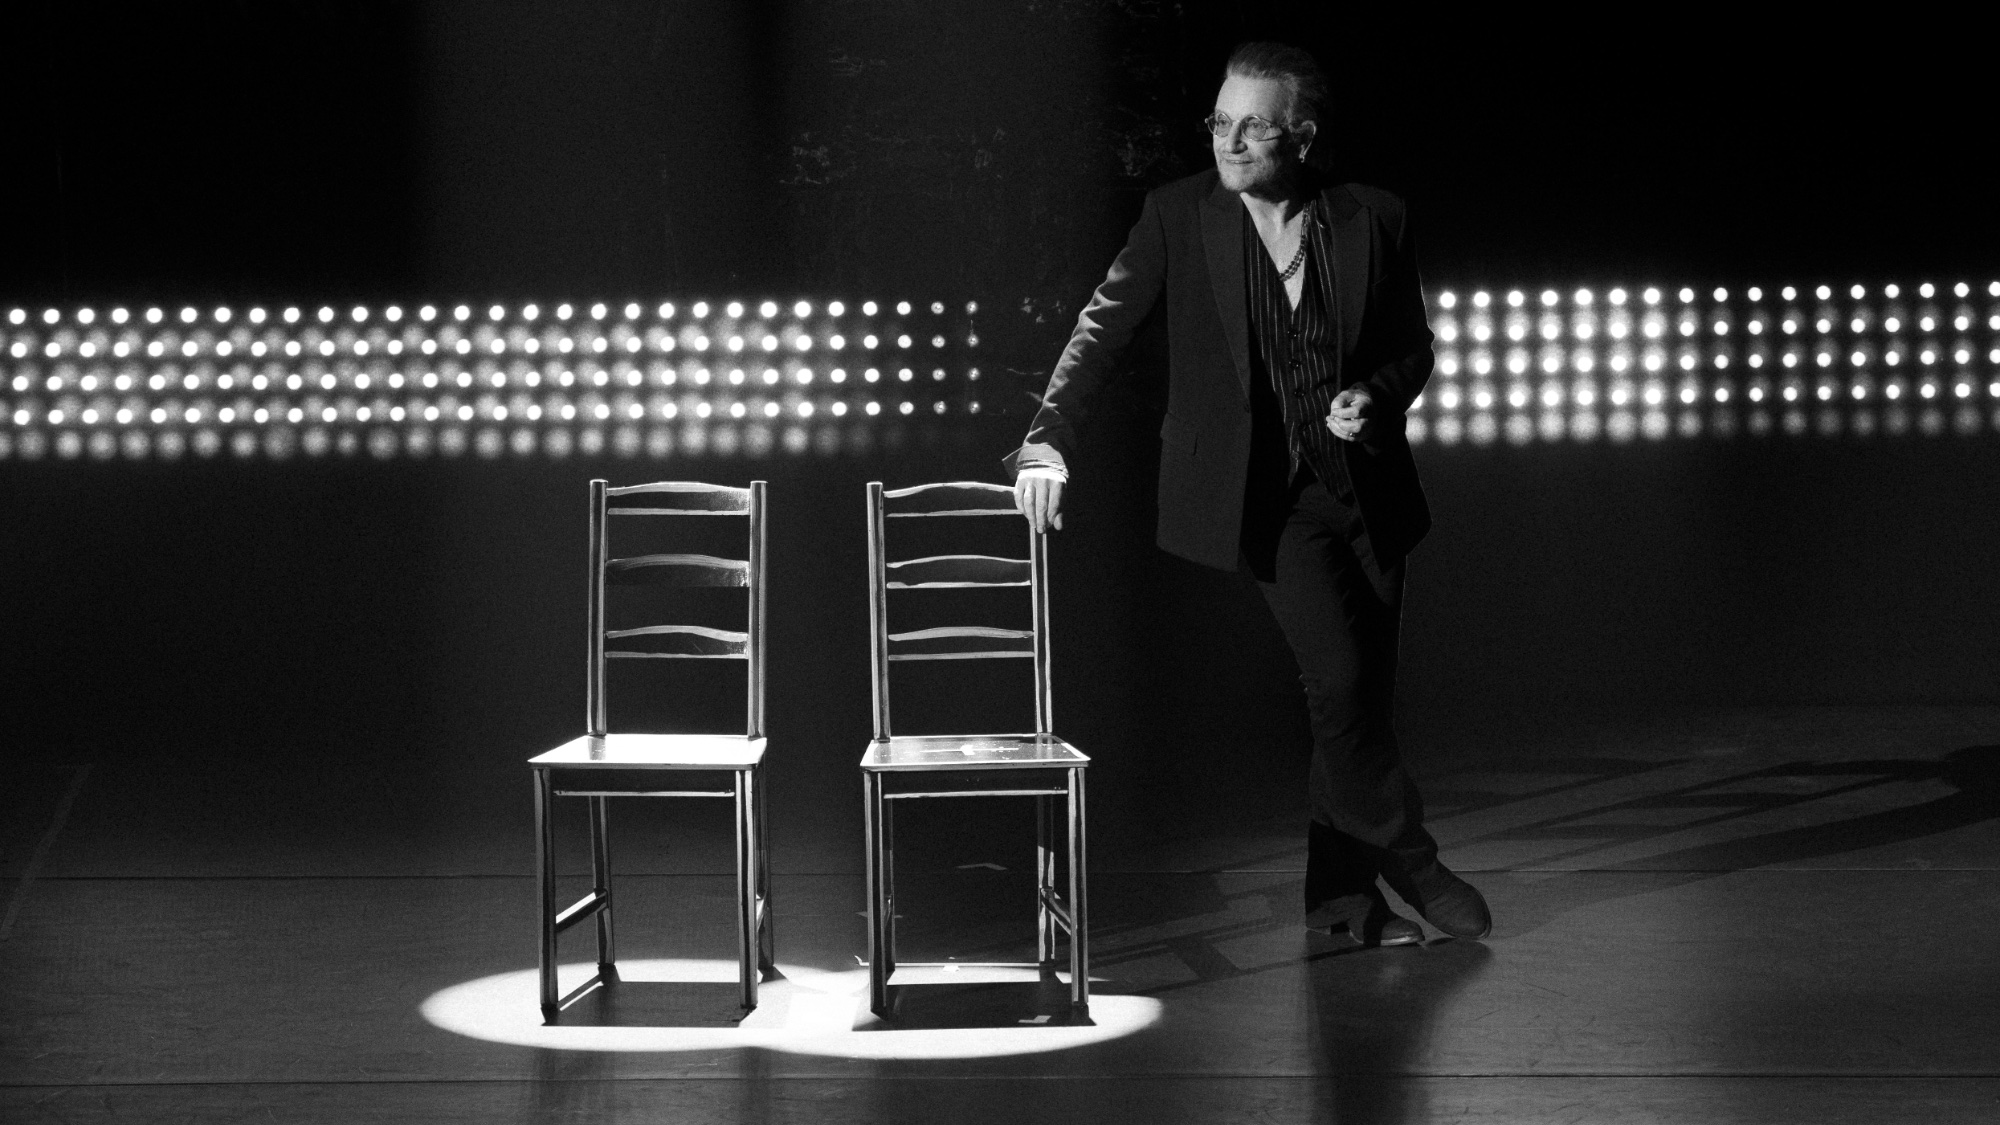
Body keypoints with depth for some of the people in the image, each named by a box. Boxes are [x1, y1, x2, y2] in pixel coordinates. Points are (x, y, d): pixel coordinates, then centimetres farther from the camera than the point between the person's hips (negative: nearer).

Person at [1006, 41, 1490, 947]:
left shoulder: (1372, 221, 0)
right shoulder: (1180, 216, -3)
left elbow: (1413, 347, 10)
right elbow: (1106, 325, -6)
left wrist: (1375, 396, -12)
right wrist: (1048, 437, -18)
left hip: (1366, 486, 3)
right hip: (1270, 489, -3)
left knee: (1362, 692, 6)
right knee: (1339, 677, -14)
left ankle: (1341, 892, 20)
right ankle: (1407, 859, 6)